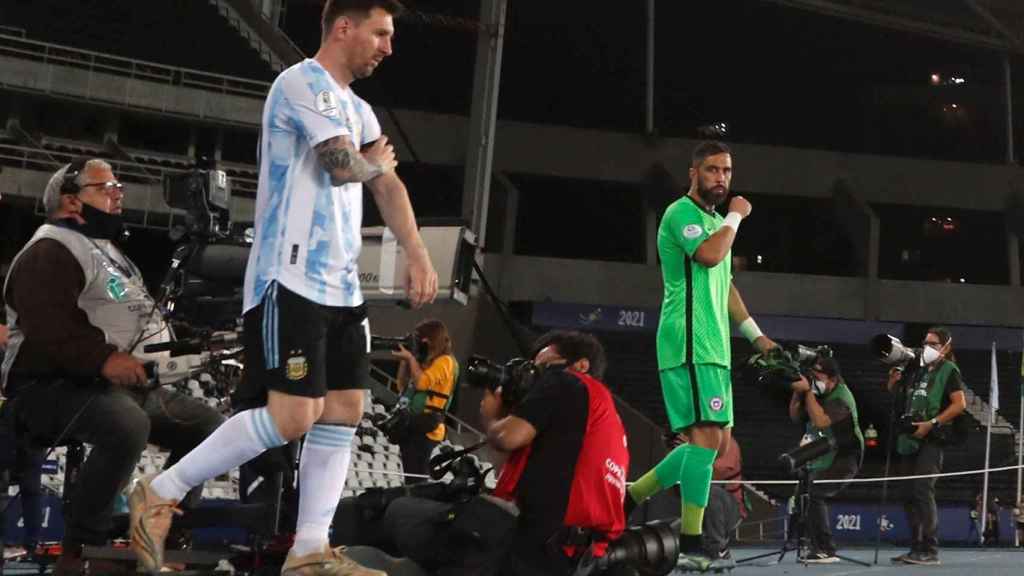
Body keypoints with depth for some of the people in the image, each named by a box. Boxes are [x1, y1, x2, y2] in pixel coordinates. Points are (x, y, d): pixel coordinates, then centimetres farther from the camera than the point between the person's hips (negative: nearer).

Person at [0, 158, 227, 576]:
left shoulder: (107, 252, 25)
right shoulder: (50, 252, -9)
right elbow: (46, 323, -24)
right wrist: (104, 359, -34)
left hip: (125, 384, 10)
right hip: (56, 385, -10)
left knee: (208, 426, 3)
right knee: (127, 426, -38)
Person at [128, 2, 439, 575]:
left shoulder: (358, 109, 20)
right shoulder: (303, 82, -10)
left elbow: (387, 183, 14)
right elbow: (345, 167, -20)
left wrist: (417, 254, 0)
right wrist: (375, 161, 3)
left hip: (342, 286, 10)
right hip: (292, 280, -10)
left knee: (345, 412, 4)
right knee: (294, 415, -13)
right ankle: (159, 493, 0)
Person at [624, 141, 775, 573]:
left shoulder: (715, 221, 23)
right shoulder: (682, 212, -6)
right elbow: (709, 255, -25)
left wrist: (757, 336, 26)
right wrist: (735, 216, -9)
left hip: (712, 346, 10)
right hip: (689, 343, -10)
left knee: (715, 440, 9)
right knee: (707, 436, -16)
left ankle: (630, 496, 17)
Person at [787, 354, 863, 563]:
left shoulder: (841, 399, -20)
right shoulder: (818, 391, 4)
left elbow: (821, 421, -33)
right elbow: (796, 415, 7)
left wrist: (807, 392, -30)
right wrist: (797, 392, -10)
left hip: (842, 460, -9)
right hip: (821, 458, 9)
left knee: (814, 495, -22)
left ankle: (825, 550, -21)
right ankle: (817, 547, 15)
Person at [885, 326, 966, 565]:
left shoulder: (949, 370, 0)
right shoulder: (917, 370, 18)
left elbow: (960, 404, -11)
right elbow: (893, 392, 28)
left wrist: (931, 424, -17)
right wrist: (894, 379, 5)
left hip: (932, 440, -7)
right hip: (909, 439, 7)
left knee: (922, 491, -16)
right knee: (909, 495, 7)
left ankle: (930, 551, -14)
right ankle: (916, 549, 14)